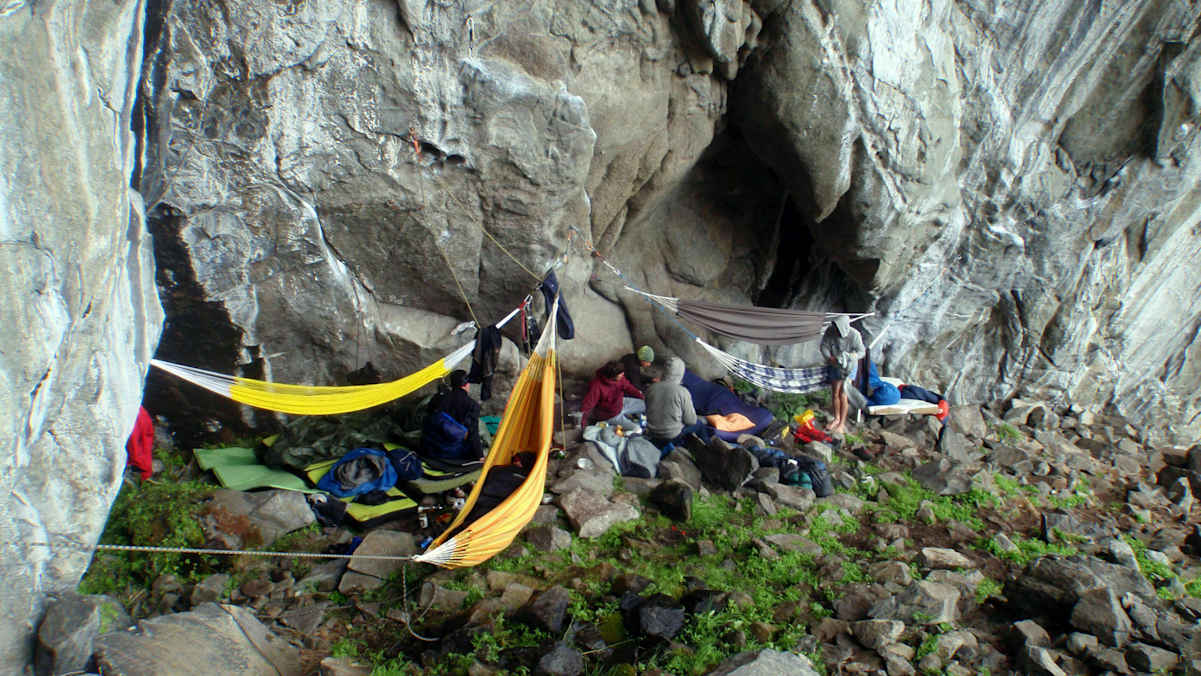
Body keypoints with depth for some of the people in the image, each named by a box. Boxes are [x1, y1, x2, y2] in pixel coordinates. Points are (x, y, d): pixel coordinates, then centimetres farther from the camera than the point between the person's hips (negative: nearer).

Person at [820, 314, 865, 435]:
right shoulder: (830, 331, -19)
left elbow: (862, 351, -15)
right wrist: (829, 358, -27)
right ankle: (836, 418, 33)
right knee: (835, 394, 13)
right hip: (835, 366, 4)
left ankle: (842, 424, 7)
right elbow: (824, 346, -9)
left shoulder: (854, 335, -26)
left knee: (843, 395, -4)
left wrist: (852, 356, -36)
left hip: (848, 367, -3)